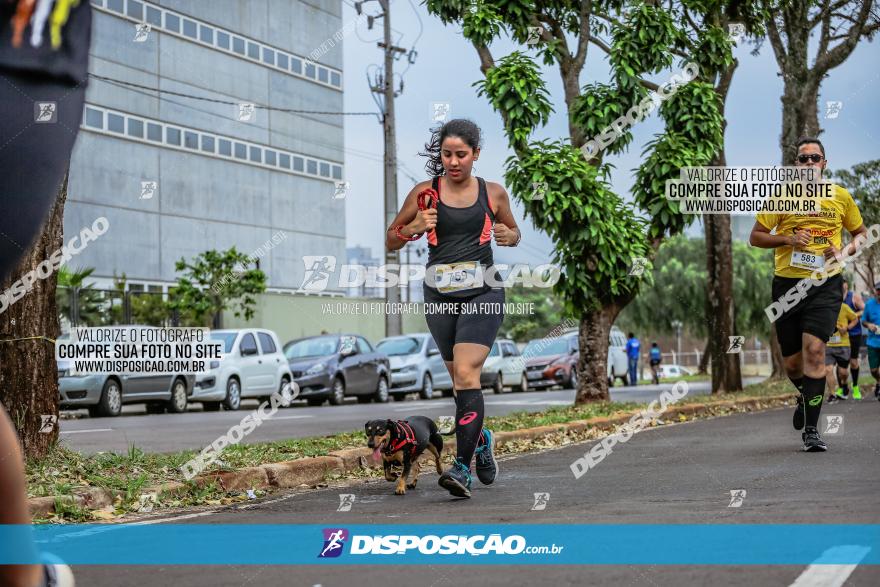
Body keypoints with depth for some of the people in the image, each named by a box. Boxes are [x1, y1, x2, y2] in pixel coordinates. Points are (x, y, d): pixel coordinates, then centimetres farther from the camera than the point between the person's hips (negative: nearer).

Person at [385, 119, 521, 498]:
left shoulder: (493, 193, 3)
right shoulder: (424, 192, 2)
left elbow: (514, 231, 20)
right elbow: (391, 241, 8)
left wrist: (509, 236, -3)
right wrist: (412, 228, -12)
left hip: (482, 293, -2)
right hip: (439, 295, 2)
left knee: (466, 374, -18)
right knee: (459, 378, 13)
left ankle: (462, 467, -19)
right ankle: (481, 439, 41)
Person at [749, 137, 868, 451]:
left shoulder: (841, 196, 7)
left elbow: (862, 233, 19)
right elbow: (755, 237, 6)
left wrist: (845, 251, -2)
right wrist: (788, 239, -11)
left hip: (826, 284, -1)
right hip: (788, 283, 1)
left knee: (814, 350, -18)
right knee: (793, 363, 6)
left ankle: (811, 429, -12)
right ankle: (807, 396, 42)